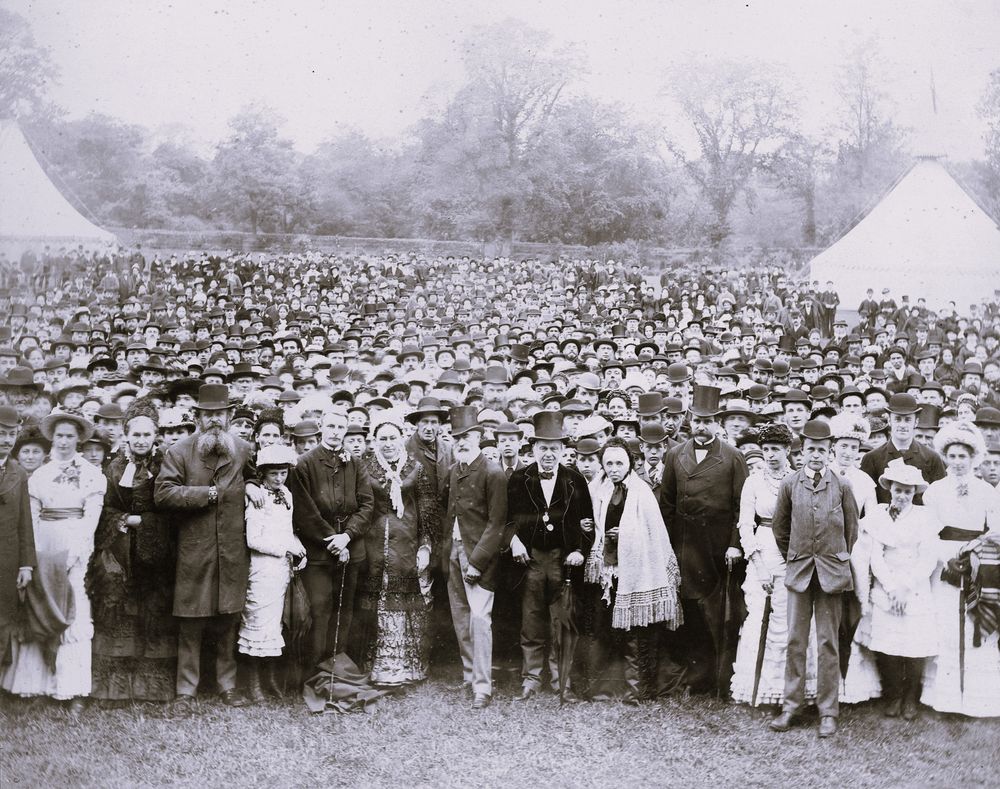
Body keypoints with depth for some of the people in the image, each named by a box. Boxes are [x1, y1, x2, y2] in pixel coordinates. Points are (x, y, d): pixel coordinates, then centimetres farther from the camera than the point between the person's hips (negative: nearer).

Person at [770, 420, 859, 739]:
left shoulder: (842, 486, -1)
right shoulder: (789, 484, 2)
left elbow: (852, 529, 9)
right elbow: (779, 526, 13)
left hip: (832, 572, -1)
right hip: (798, 570, 1)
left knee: (828, 643, 3)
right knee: (795, 641, 4)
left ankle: (828, 710, 11)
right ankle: (791, 705, 13)